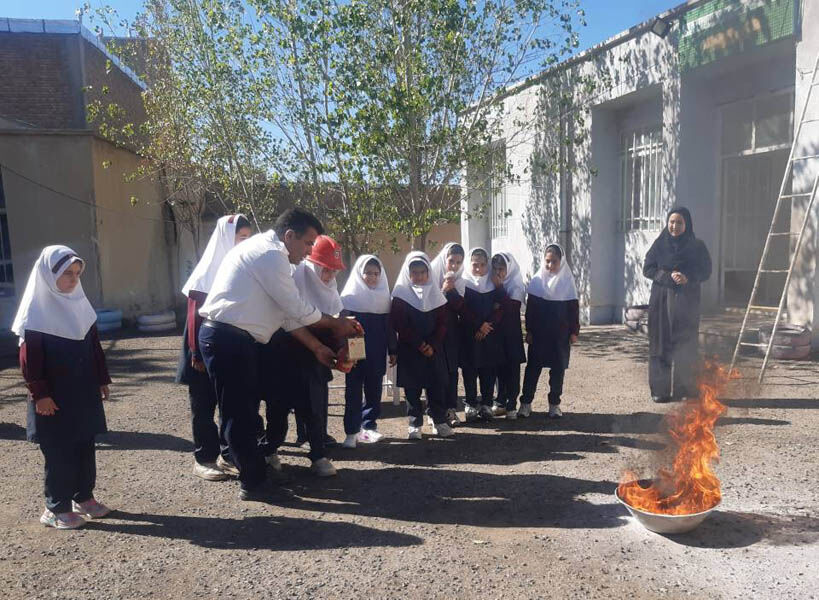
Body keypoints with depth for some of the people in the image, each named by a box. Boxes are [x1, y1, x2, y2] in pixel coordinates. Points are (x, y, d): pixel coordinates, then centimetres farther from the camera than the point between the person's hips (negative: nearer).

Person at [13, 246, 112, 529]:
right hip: (54, 398, -6)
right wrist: (40, 395, -16)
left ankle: (84, 498, 28)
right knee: (58, 453, 3)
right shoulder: (37, 311, -13)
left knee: (85, 447, 13)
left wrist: (102, 380, 11)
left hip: (84, 393, 6)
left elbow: (95, 348, 11)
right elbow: (29, 360, -14)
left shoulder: (79, 304, 6)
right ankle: (56, 509, 16)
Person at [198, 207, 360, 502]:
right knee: (241, 413, 0)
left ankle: (252, 473, 29)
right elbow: (297, 308, -14)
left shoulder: (266, 253, 19)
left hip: (236, 338, 10)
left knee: (245, 409, 17)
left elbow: (288, 312, 17)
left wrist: (317, 348, 13)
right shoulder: (270, 253, -14)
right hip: (228, 338, -10)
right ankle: (254, 482, 11)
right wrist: (336, 324, 1)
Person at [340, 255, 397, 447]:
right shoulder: (350, 296, -2)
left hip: (377, 354, 3)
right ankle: (352, 431, 4)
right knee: (353, 390, 0)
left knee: (374, 390, 7)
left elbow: (389, 326, 10)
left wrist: (393, 350, 9)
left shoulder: (384, 296, 8)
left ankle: (369, 426, 18)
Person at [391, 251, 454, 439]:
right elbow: (399, 325, -9)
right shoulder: (401, 294, -2)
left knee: (437, 385, 5)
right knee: (412, 388, 3)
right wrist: (419, 344, -13)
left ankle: (439, 421, 16)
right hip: (409, 350, -2)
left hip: (433, 349, 3)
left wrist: (432, 344, -9)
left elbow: (442, 323, 5)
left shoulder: (435, 293, 8)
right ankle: (414, 424, 13)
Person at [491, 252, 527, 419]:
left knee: (512, 367, 0)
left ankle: (511, 404, 5)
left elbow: (511, 308, -20)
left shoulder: (516, 286, -7)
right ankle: (500, 402, 18)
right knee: (499, 367, 10)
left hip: (511, 332, -4)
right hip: (496, 332, 4)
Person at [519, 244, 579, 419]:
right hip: (539, 333, 0)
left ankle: (554, 404, 16)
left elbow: (574, 308, 0)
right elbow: (530, 308, 1)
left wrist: (574, 331, -3)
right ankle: (526, 403, 8)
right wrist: (529, 331, -2)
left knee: (558, 368, 5)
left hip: (561, 334, 0)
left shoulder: (567, 281, -1)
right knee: (533, 366, 2)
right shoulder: (536, 281, 0)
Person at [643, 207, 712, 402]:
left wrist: (688, 278, -17)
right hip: (661, 301, 0)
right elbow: (647, 268, 1)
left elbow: (706, 271, 2)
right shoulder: (659, 244, 6)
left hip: (687, 301, 0)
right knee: (661, 344, -1)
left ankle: (685, 389, 9)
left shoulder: (696, 246, 5)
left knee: (686, 346, 0)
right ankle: (660, 389, 3)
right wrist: (668, 276, -14)